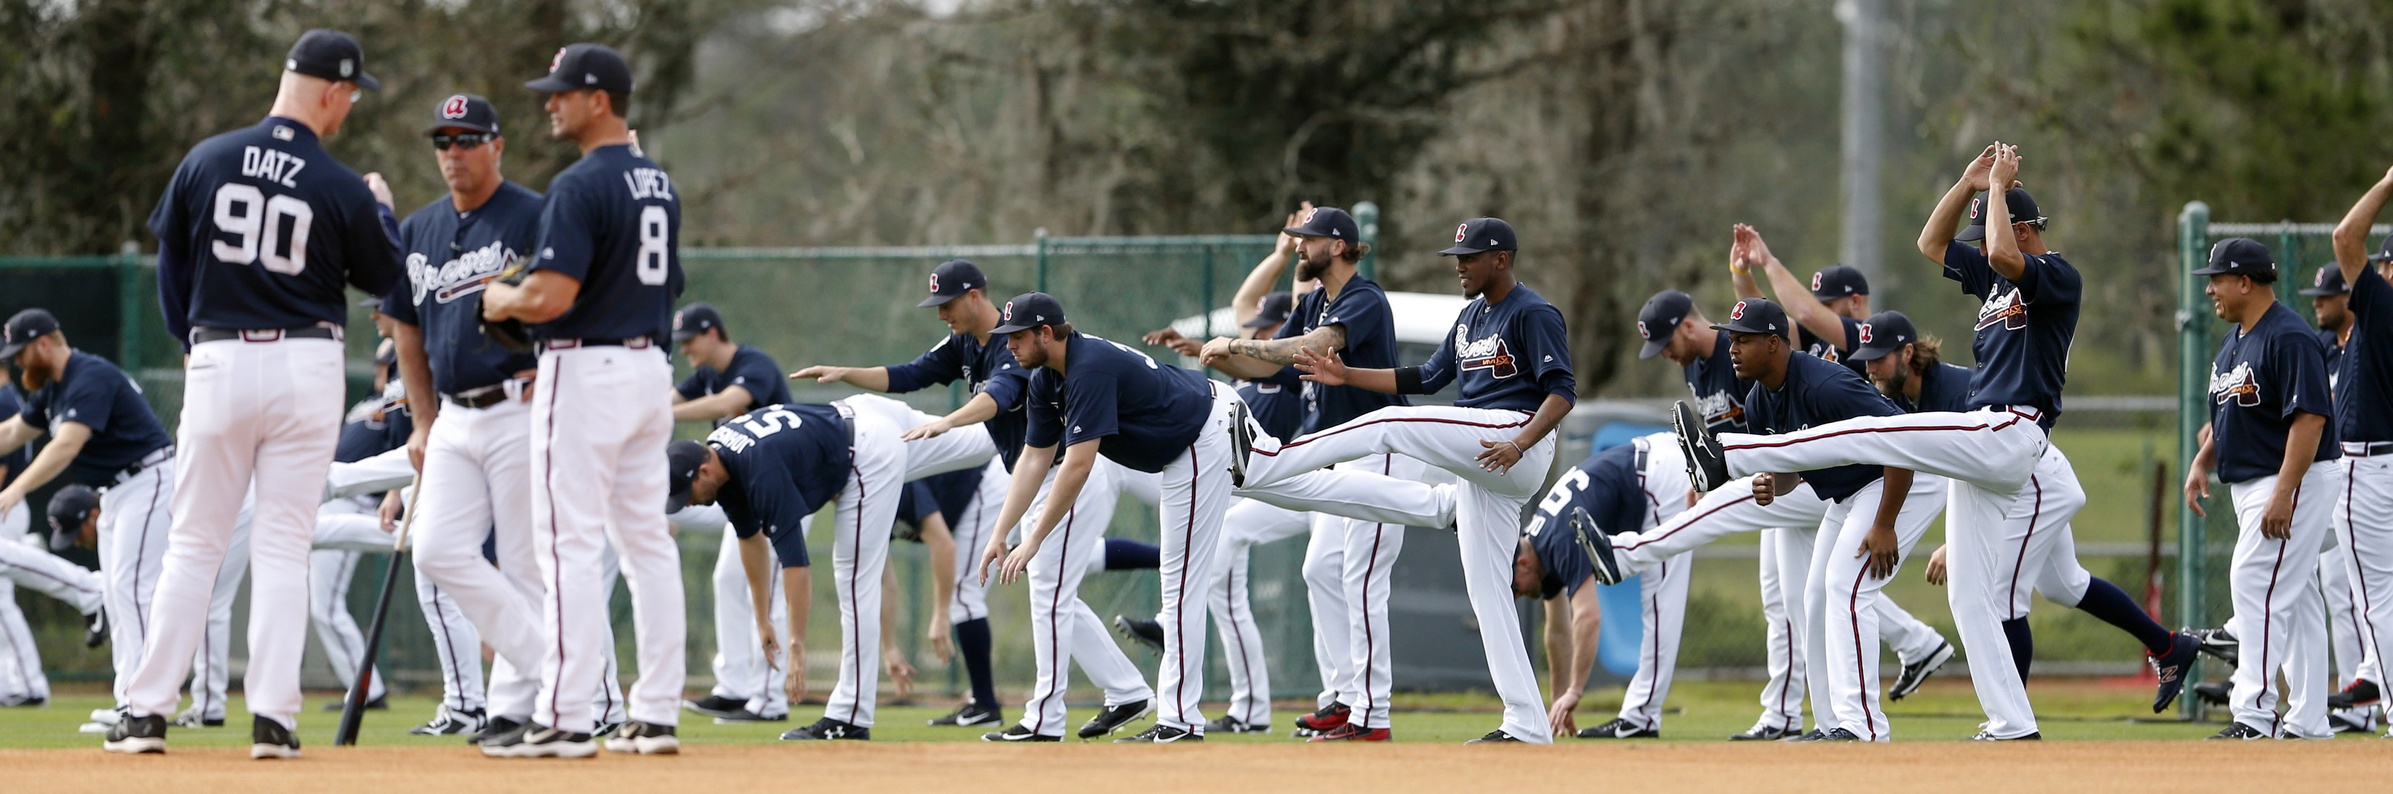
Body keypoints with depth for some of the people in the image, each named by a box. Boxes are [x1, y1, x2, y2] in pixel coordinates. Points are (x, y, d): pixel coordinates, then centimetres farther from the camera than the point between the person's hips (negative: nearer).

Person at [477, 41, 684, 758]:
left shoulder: (580, 187, -15)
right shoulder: (659, 184, 14)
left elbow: (552, 294, -24)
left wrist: (503, 301, -2)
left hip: (587, 372, -9)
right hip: (651, 367, 9)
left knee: (571, 546, -8)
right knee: (647, 542, 10)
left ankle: (563, 719, -10)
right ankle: (657, 714, 10)